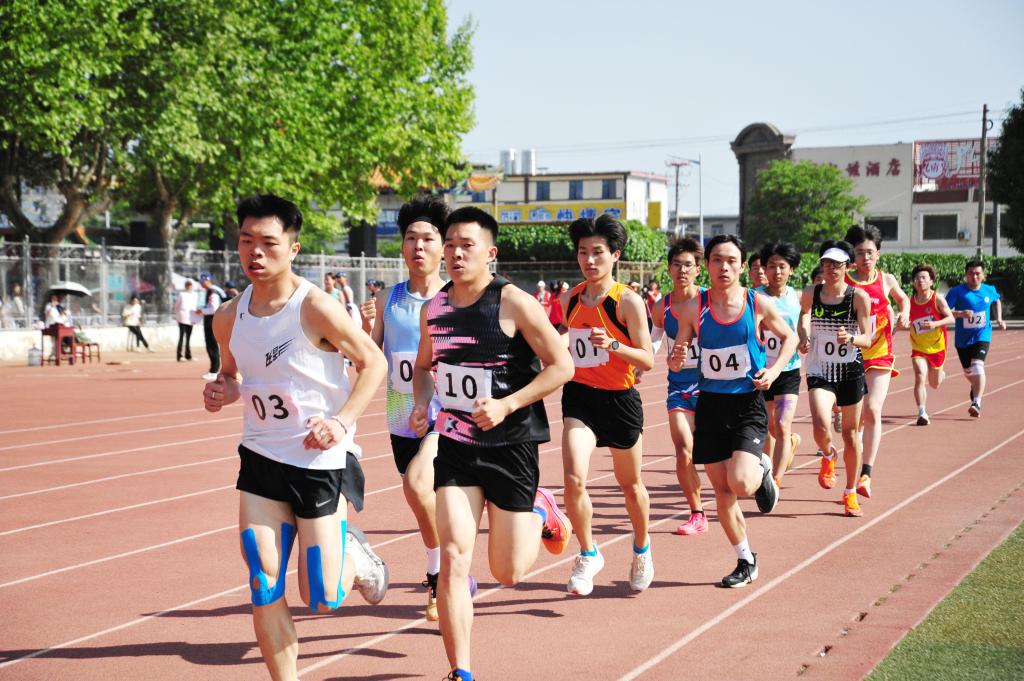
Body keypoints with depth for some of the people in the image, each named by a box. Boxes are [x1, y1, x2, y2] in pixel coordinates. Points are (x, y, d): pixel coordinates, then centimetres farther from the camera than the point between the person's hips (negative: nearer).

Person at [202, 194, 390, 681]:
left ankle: (352, 556, 33)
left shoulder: (315, 307, -17)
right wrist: (222, 391, -6)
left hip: (320, 460, -4)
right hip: (261, 457, 5)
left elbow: (373, 361, -8)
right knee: (264, 589, -2)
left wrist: (342, 421, -20)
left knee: (321, 600, 0)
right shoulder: (229, 317, 0)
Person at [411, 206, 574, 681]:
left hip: (510, 445, -3)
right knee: (453, 558, -11)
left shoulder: (514, 304, -13)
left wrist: (507, 405, -22)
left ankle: (540, 514, 38)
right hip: (455, 445, 3)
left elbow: (562, 366, -12)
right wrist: (422, 404, 0)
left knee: (508, 573, 5)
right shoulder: (433, 309, 3)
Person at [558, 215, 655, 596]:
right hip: (580, 397, 3)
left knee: (630, 485, 16)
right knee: (574, 479, -19)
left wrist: (613, 345, -29)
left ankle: (642, 551, 42)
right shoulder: (571, 299, 4)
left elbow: (648, 360, -14)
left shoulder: (628, 300, -11)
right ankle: (588, 555, 2)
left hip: (620, 400, -2)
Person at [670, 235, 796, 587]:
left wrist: (775, 369, -6)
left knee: (740, 483, -21)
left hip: (748, 404, -2)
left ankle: (762, 470, 17)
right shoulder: (693, 308, -3)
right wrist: (676, 359, -19)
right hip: (710, 404, 2)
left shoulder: (758, 304, -6)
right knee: (722, 492, 7)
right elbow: (675, 360, 4)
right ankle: (746, 562, 26)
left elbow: (790, 337, 10)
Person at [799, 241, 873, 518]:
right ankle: (828, 456, 17)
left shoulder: (859, 297, -8)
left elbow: (867, 340, -9)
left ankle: (850, 493, 27)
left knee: (850, 433, 9)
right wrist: (804, 337, 5)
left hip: (851, 371, 0)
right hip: (820, 371, 0)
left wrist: (850, 338, -29)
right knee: (821, 428, -21)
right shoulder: (811, 294, -3)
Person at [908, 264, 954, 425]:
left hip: (937, 347, 0)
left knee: (934, 384, 16)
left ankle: (940, 374, 53)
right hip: (918, 348, 0)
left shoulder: (937, 299, -12)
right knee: (920, 377, -22)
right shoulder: (910, 301, -5)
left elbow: (951, 318, -13)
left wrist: (935, 324, -30)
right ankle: (922, 413, -19)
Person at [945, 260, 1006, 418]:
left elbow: (997, 300, 24)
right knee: (968, 372, 14)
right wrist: (961, 313, -32)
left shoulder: (990, 290, 0)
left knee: (978, 366, -23)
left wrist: (999, 319, 13)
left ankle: (976, 403, -26)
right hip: (962, 338, 1)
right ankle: (977, 388, 49)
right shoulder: (957, 291, -11)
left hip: (982, 335, 0)